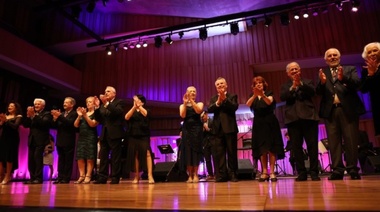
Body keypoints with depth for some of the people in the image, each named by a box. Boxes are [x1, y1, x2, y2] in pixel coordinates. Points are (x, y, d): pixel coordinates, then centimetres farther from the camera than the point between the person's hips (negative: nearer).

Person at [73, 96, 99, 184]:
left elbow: (93, 124, -11)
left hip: (91, 137, -6)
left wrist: (85, 115, -16)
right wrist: (79, 116, -4)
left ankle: (88, 176, -4)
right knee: (80, 157, 0)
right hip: (81, 137, 6)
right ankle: (81, 176, 4)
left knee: (89, 158, -7)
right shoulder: (83, 113, 19)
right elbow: (76, 125, 11)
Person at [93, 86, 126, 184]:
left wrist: (106, 103, -22)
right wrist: (97, 107, -1)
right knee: (103, 157, 6)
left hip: (115, 134, -6)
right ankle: (102, 177, 10)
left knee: (115, 157, -3)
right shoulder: (103, 105, 19)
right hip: (104, 134, 6)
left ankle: (115, 178, 1)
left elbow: (117, 112, -18)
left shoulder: (120, 102, 2)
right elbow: (99, 119, 11)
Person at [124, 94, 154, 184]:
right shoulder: (131, 112, 13)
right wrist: (134, 107, -20)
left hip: (144, 135, -2)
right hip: (133, 136, 3)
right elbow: (126, 117, -8)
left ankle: (150, 176, -16)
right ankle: (136, 176, 11)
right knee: (135, 155, 2)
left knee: (147, 153, -14)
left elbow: (145, 114, -17)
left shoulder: (147, 111, 7)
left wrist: (138, 105, -29)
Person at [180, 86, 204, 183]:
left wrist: (191, 100, -16)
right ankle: (190, 175, 1)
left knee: (196, 150, -5)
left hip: (196, 128, -1)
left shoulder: (199, 103, 12)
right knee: (187, 151, -3)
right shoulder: (182, 105, 14)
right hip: (186, 129, 1)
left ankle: (195, 175, -1)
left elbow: (198, 111, -11)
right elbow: (182, 115, -6)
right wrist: (185, 103, -12)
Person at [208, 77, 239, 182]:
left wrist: (225, 99, -19)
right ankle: (221, 175, 5)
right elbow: (209, 110, -1)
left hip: (230, 127, -3)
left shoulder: (232, 96, 8)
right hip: (218, 128, 3)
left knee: (232, 152, 1)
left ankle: (233, 174, 7)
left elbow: (234, 107, -10)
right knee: (219, 153, 1)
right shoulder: (213, 98, 17)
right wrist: (218, 102, -15)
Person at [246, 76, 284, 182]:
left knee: (271, 147, -5)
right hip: (258, 124, 2)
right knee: (262, 149, 1)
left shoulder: (269, 93, 4)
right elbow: (248, 104, -12)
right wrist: (255, 95, -31)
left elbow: (269, 102, -19)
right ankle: (264, 172, 6)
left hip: (270, 122, -2)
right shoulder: (252, 96, 10)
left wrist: (262, 95, -40)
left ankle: (272, 172, -3)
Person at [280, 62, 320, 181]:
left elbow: (313, 92, -4)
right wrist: (292, 87, -16)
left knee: (312, 145, -1)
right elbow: (282, 97, -3)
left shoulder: (307, 82, 15)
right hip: (293, 118, 1)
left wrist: (300, 83, -16)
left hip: (308, 116, 0)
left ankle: (314, 172, 7)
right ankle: (301, 173, 7)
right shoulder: (285, 86, 16)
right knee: (296, 147, 1)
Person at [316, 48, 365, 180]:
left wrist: (343, 78, -23)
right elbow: (318, 92, 3)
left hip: (348, 109, -1)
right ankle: (337, 170, 2)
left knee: (351, 140, -1)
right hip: (330, 111, 1)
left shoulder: (350, 69, 14)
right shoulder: (322, 73, 17)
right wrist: (322, 82, -17)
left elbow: (357, 83, -5)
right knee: (333, 141, -1)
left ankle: (352, 170, 8)